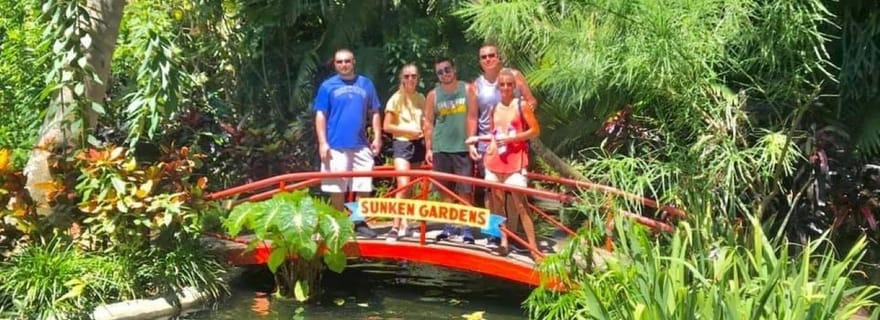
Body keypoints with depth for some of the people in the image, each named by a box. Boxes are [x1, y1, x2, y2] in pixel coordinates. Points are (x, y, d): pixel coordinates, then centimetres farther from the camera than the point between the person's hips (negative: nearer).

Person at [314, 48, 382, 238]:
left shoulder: (365, 84, 10)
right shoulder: (327, 86, 4)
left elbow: (374, 113, 13)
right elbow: (320, 115, 2)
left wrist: (377, 137, 4)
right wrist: (322, 143, -6)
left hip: (361, 146, 2)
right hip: (336, 146, -2)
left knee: (363, 187, 3)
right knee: (337, 188, 2)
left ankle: (361, 222, 15)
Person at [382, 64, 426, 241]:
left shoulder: (421, 98, 10)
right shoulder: (396, 99, -4)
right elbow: (387, 126, -7)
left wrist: (426, 136, 0)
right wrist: (408, 130, -16)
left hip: (418, 144, 5)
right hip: (402, 144, -5)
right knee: (403, 184, -20)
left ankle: (404, 223, 21)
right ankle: (395, 227, -20)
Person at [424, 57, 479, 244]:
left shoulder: (467, 90, 2)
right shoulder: (433, 95, 6)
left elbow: (472, 118, -2)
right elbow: (428, 123, 7)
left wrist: (471, 143, -9)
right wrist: (428, 149, 1)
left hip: (463, 148, -2)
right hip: (440, 149, 2)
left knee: (464, 191, -2)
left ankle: (466, 229, 4)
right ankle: (448, 226, 17)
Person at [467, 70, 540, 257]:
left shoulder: (522, 105, -2)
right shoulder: (494, 108, 12)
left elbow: (535, 130, -6)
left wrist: (510, 138, -14)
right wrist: (478, 138, 6)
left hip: (515, 160, -5)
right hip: (494, 159, 6)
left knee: (520, 203, -10)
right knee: (497, 202, 7)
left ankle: (533, 246, -7)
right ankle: (503, 241, 17)